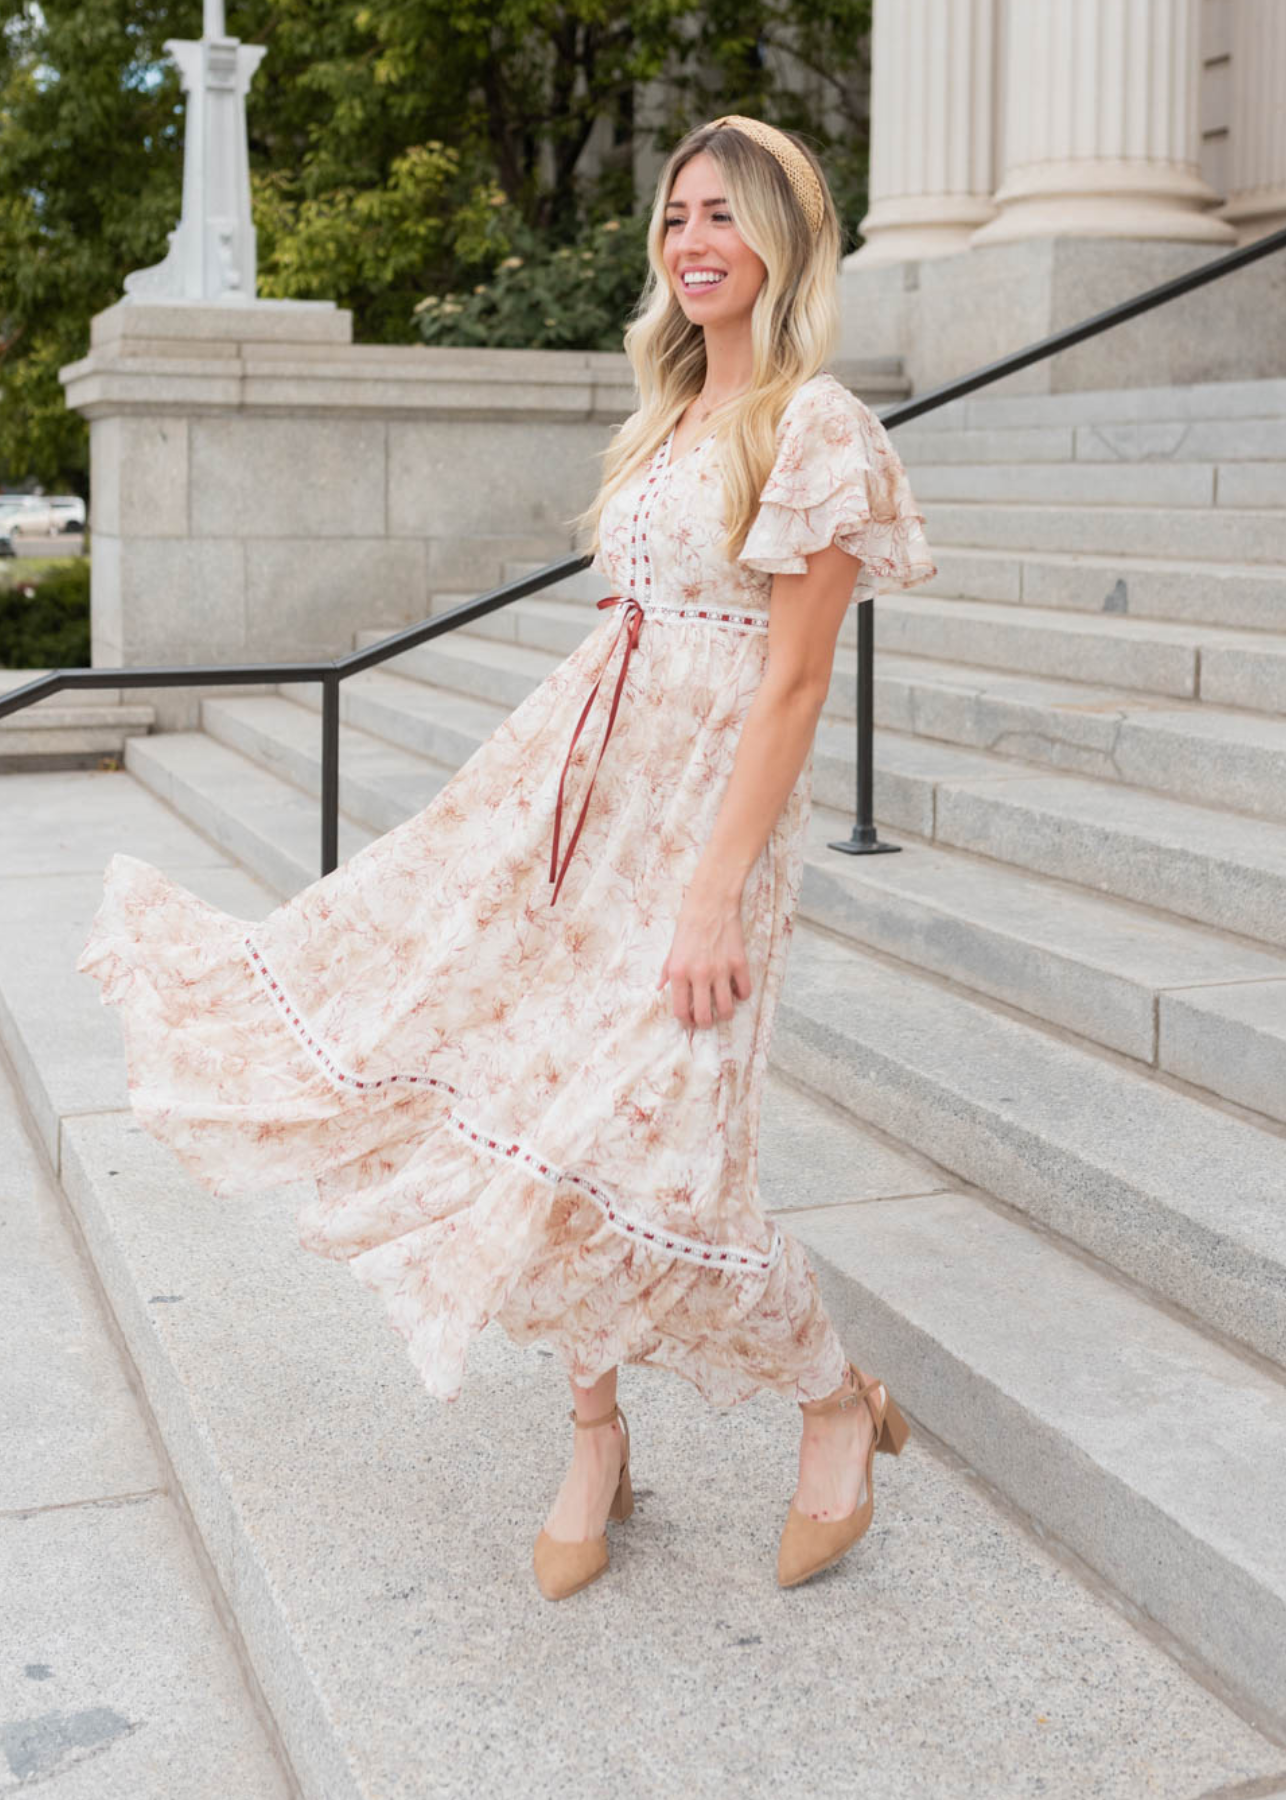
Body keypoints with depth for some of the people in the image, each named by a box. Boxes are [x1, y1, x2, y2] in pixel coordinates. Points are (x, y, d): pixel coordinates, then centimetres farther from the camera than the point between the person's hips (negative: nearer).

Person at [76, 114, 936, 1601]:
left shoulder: (816, 427, -10)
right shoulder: (669, 418, 14)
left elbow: (791, 684, -15)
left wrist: (713, 894, -19)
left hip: (704, 807, -8)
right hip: (572, 775, 8)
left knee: (634, 1149, -11)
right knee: (511, 1094, 5)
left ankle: (841, 1407, 14)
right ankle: (595, 1440, 20)